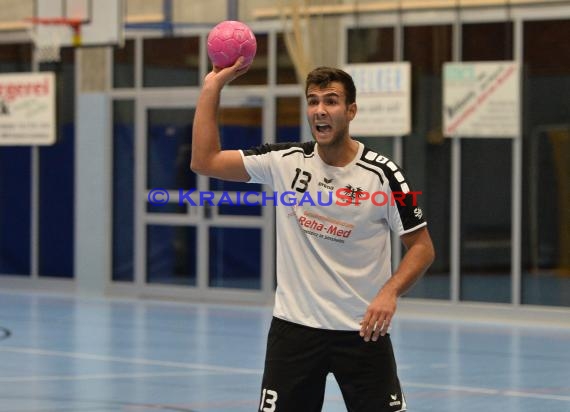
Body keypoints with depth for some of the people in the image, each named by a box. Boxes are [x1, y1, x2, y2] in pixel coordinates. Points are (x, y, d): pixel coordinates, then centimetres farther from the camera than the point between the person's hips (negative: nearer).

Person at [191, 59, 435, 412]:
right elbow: (205, 161, 0)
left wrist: (390, 292, -20)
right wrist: (213, 85, -4)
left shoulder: (382, 174, -8)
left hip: (362, 329, -2)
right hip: (294, 326, 2)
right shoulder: (285, 161, -1)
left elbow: (422, 246, -3)